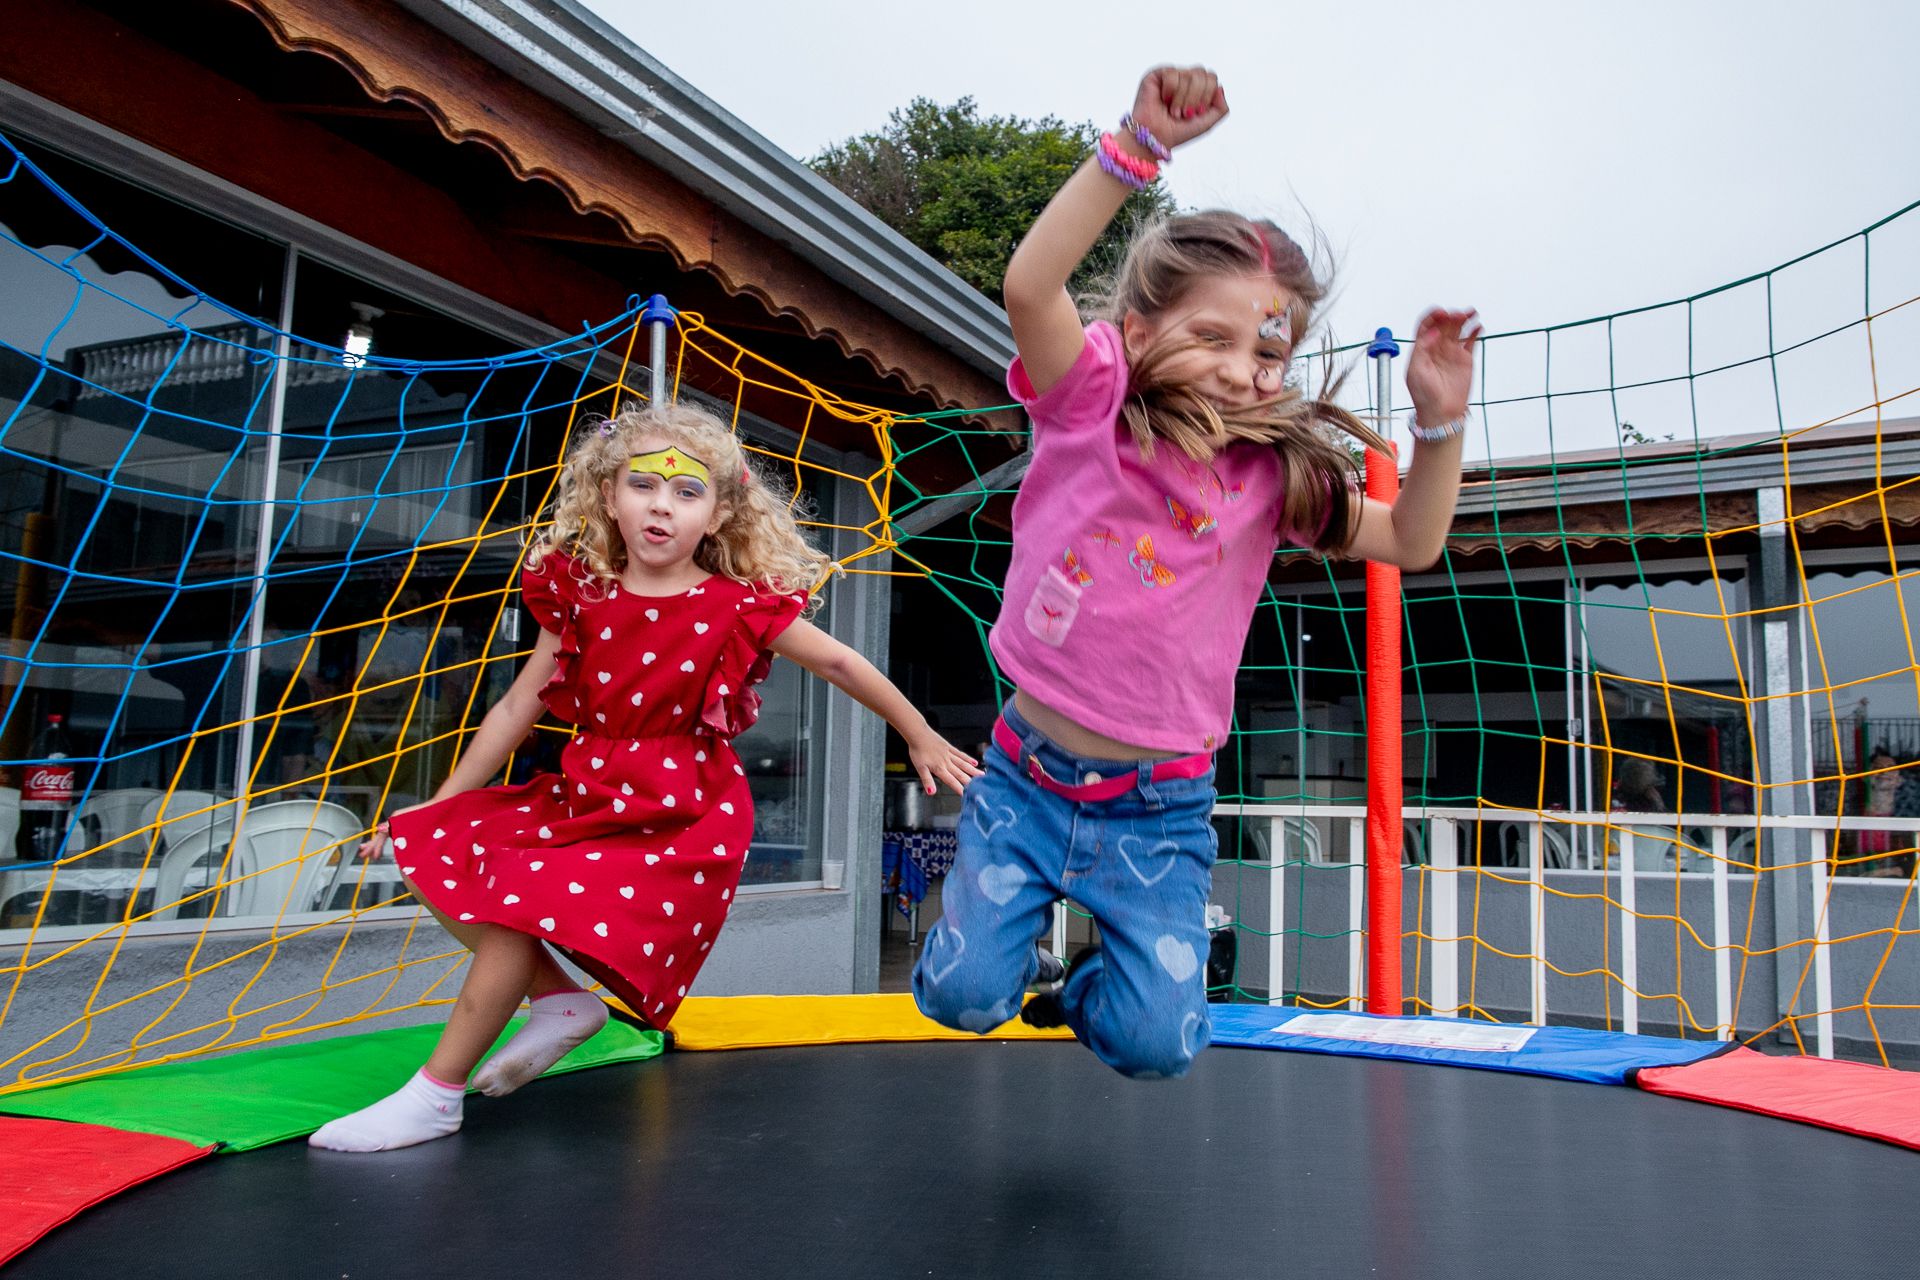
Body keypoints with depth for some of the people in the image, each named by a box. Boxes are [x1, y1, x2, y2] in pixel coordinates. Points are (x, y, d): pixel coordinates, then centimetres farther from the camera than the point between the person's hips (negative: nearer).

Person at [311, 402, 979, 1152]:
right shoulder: (583, 600, 1)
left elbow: (841, 664, 0)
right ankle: (561, 1001, 7)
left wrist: (921, 740, 8)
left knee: (525, 899, -20)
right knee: (437, 853, -3)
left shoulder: (739, 609, -10)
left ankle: (435, 1097, -4)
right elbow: (516, 709, 8)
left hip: (678, 820, -6)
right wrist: (437, 805, 9)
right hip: (587, 798, 6)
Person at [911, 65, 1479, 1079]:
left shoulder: (1271, 475, -2)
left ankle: (1087, 985, 34)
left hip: (1159, 810, 2)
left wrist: (1439, 424, -14)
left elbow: (1410, 543, 1)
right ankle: (1016, 943, 33)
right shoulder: (1091, 408, -11)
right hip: (1029, 773, -1)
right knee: (963, 997, -4)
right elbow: (1029, 285, -28)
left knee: (1155, 1043, -3)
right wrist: (1137, 148, -36)